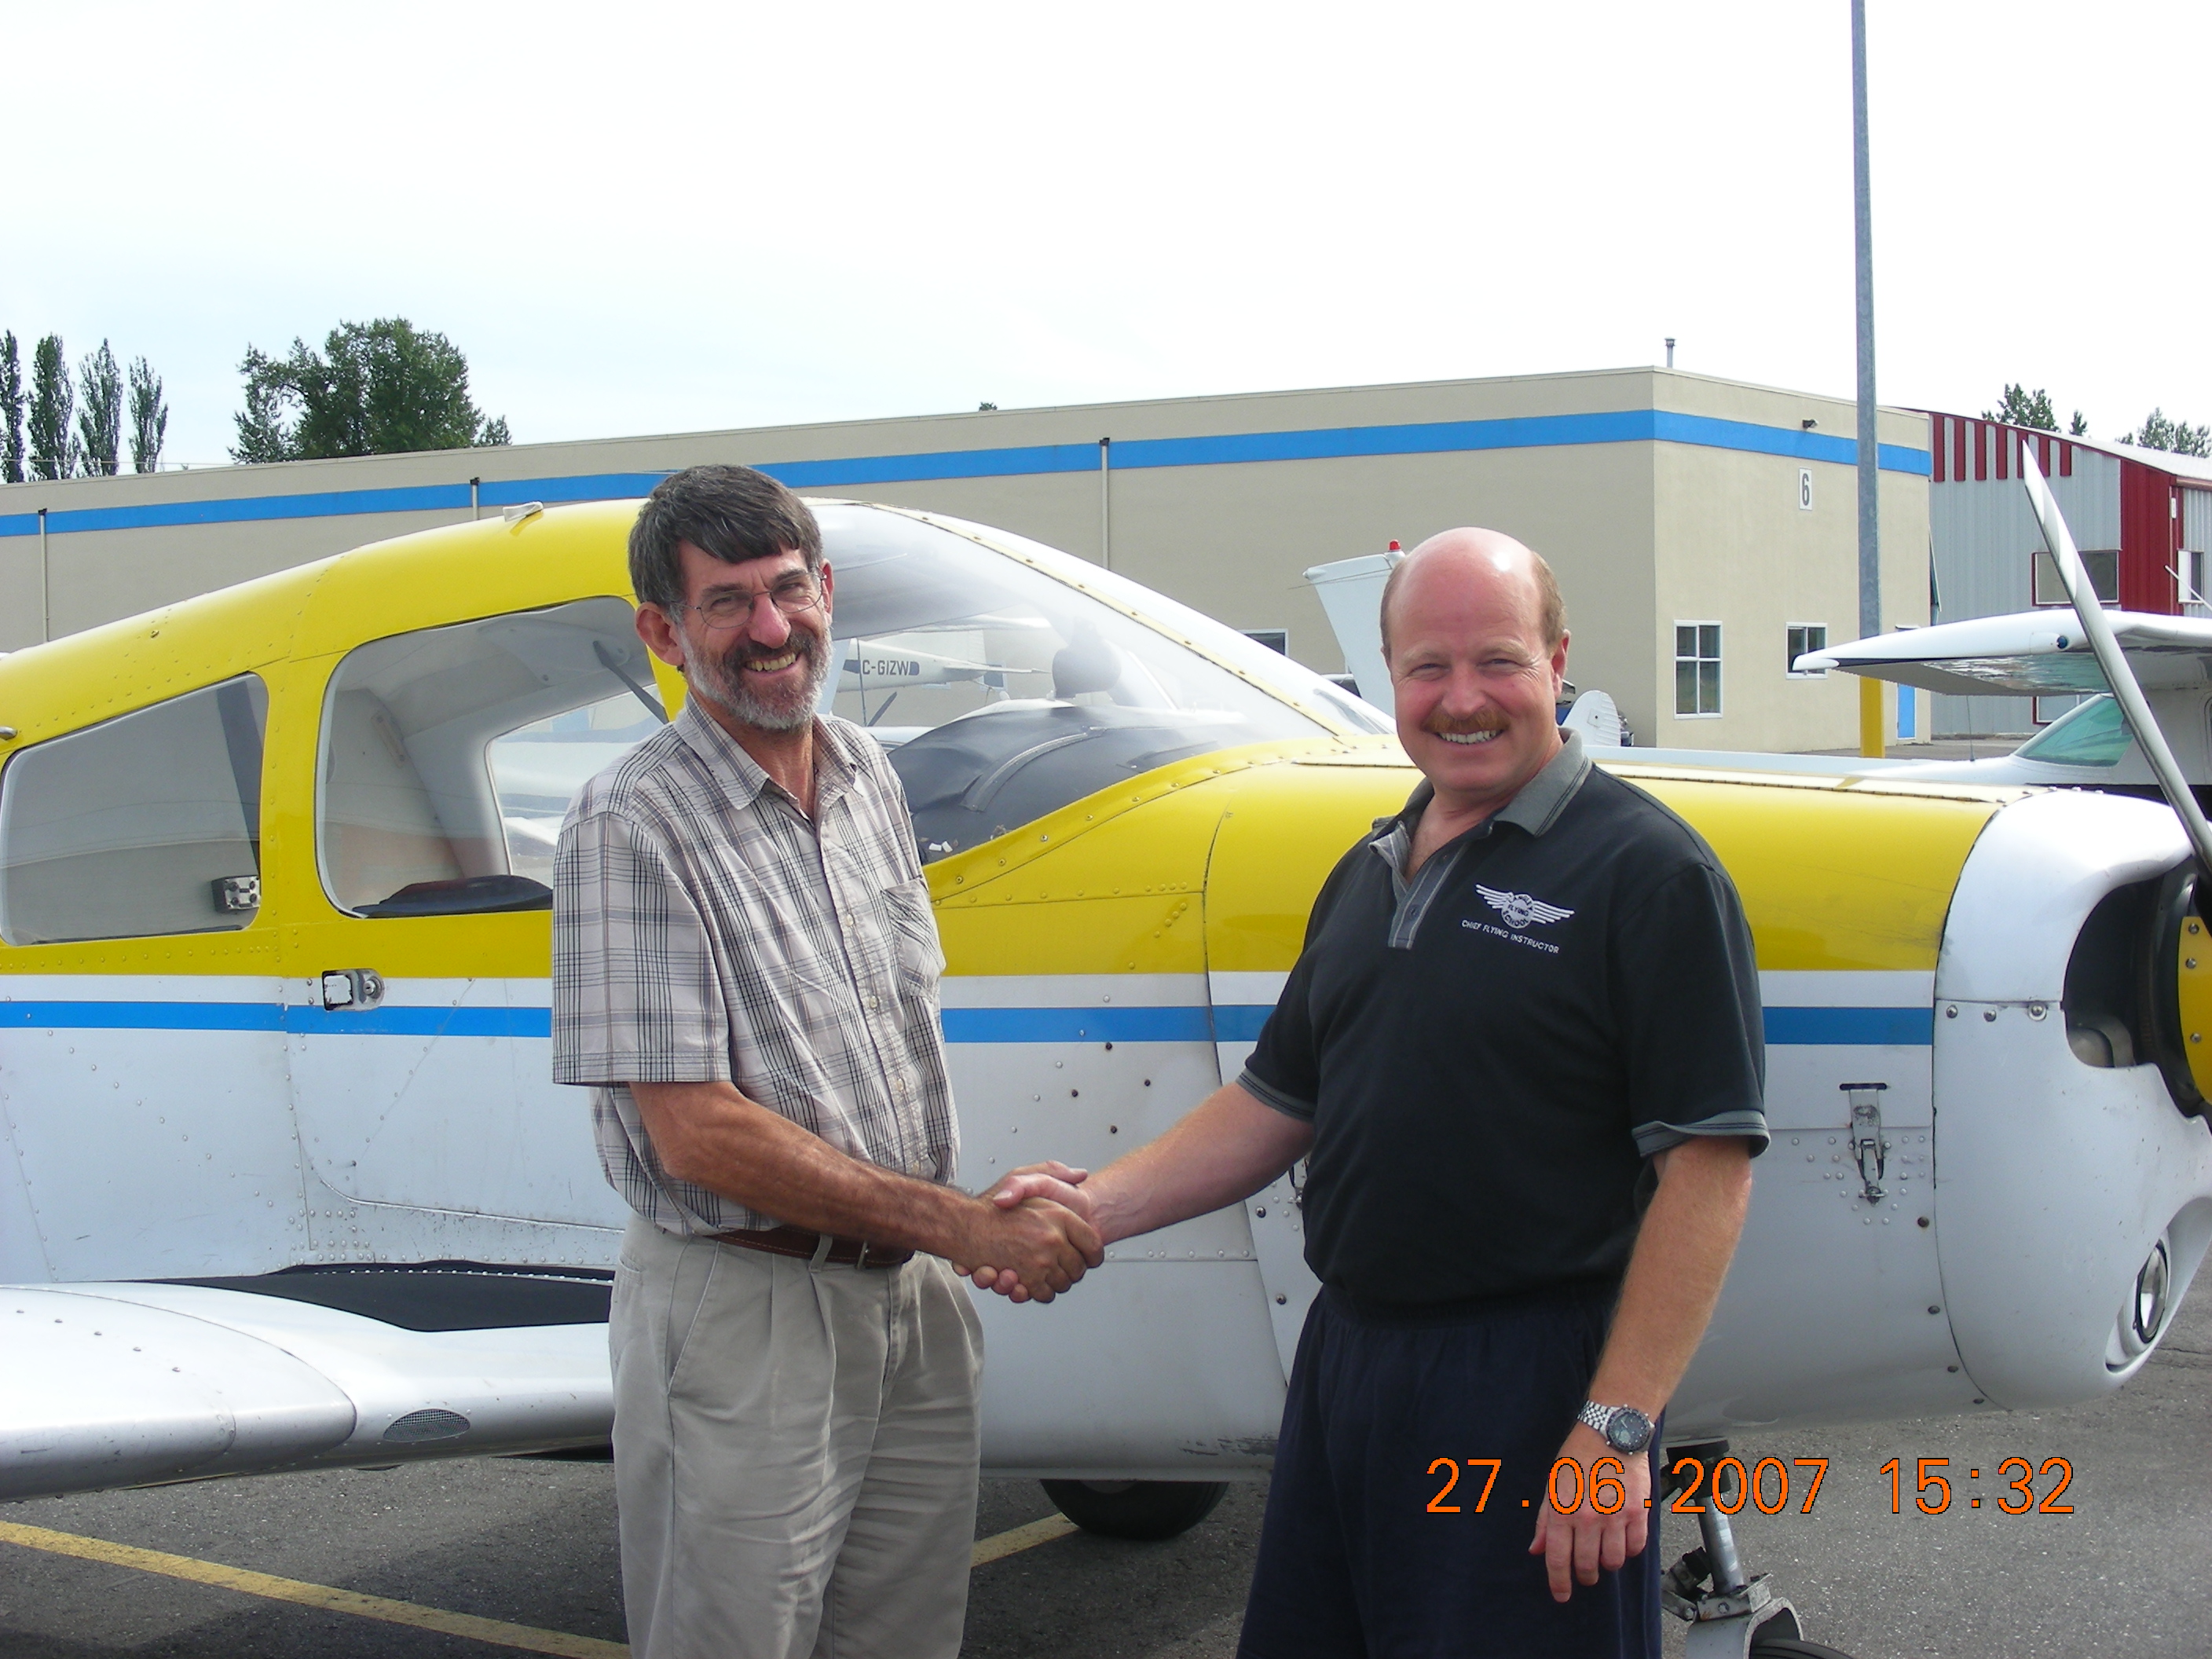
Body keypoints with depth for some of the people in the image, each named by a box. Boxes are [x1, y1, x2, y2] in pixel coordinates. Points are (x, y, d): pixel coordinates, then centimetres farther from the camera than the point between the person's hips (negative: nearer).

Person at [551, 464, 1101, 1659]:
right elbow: (698, 1134, -20)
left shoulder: (869, 778, 7)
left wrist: (1004, 1210, 5)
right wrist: (969, 1228, -19)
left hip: (913, 1294, 7)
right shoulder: (632, 826, -15)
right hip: (744, 1310, -6)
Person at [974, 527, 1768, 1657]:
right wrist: (1097, 1205, 5)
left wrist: (1617, 1430, -19)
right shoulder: (1368, 875, 14)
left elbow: (1707, 1169, -16)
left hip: (1528, 1391, -7)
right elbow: (1280, 1102, 18)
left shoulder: (1648, 871, -10)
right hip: (1345, 1355, 7)